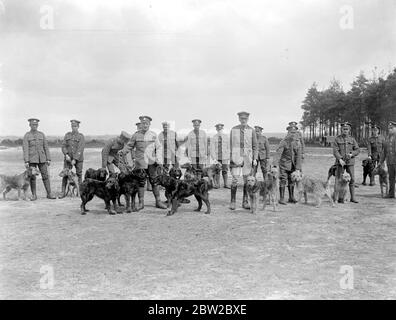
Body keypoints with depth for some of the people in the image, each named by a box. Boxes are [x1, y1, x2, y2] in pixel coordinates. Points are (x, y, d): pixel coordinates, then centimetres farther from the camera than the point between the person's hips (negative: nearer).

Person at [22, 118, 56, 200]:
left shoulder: (42, 134, 8)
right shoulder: (26, 135, -1)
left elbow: (46, 147, 7)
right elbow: (25, 149, -8)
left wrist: (48, 159, 1)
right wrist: (26, 161, -16)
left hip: (41, 159, 2)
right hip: (32, 159, -2)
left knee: (45, 176, 1)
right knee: (32, 177, 0)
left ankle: (49, 194, 6)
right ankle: (34, 195, 9)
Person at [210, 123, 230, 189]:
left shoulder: (226, 137, 3)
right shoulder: (213, 138, -1)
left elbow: (228, 148, 6)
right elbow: (212, 149, -4)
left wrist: (229, 159, 2)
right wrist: (214, 159, -12)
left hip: (224, 157, 1)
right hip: (217, 158, -1)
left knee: (225, 171, 2)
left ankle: (226, 184, 10)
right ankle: (217, 185, 9)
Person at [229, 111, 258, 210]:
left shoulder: (251, 130, 4)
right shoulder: (233, 130, 3)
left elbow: (255, 146, 6)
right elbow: (231, 145, 7)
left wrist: (255, 159, -2)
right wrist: (231, 158, 3)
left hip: (248, 157, 1)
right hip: (236, 157, -1)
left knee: (247, 180, 4)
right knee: (235, 179, -5)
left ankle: (245, 202, 13)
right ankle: (232, 202, 3)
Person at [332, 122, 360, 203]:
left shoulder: (352, 139, 8)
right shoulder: (337, 139, 1)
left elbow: (357, 150, 6)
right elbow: (335, 151, -9)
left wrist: (351, 154, -13)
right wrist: (340, 159, -21)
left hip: (350, 162, 2)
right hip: (340, 162, -2)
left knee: (352, 179, -2)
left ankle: (353, 197, 5)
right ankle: (340, 198, 8)